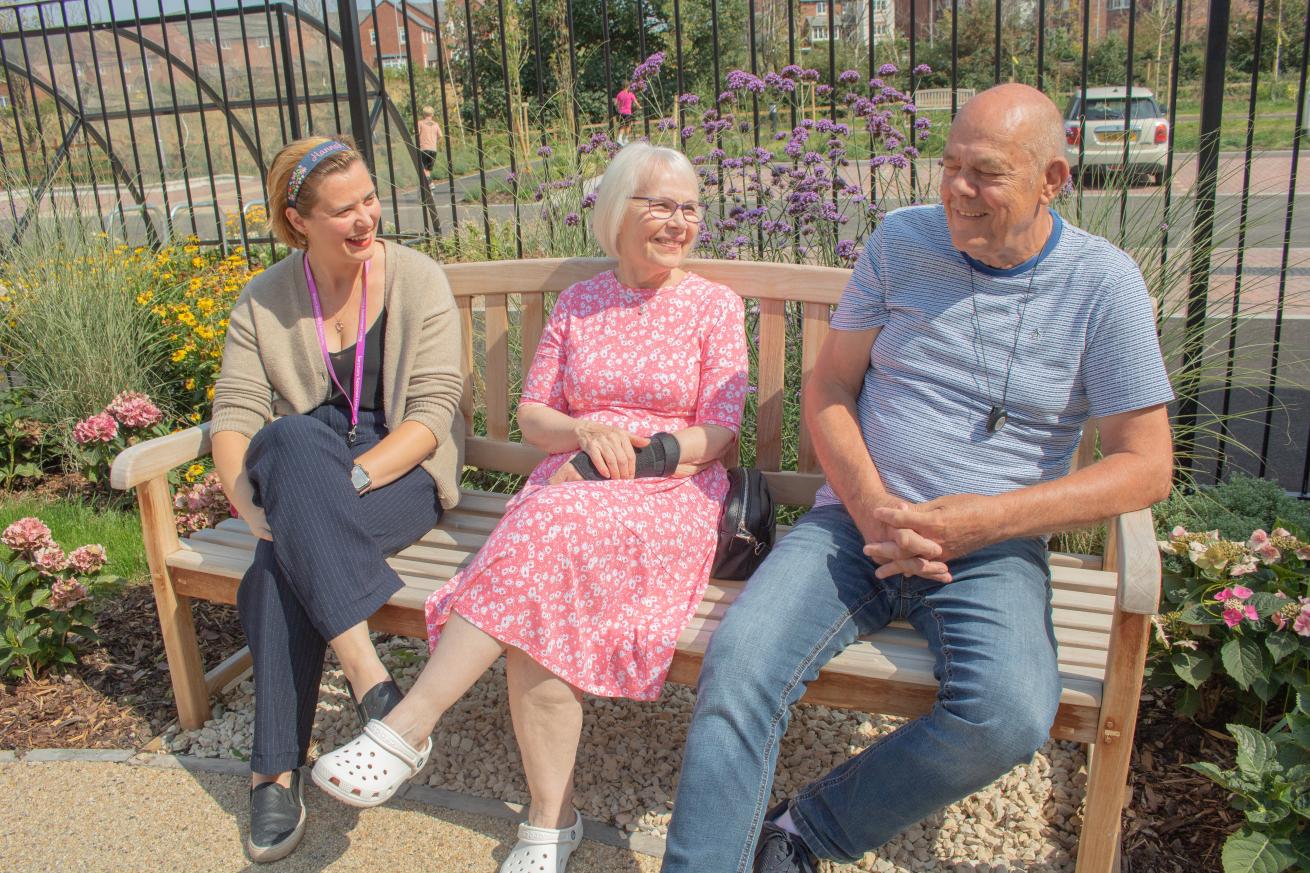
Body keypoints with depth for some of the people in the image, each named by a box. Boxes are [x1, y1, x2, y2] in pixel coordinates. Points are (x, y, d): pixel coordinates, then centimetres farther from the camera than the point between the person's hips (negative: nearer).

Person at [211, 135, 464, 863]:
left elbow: (434, 411, -11)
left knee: (277, 569, -30)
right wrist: (249, 502, -21)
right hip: (300, 477, 3)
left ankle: (276, 772, -18)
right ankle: (370, 677, -37)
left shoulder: (419, 280, -3)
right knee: (292, 437, -34)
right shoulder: (265, 301, 7)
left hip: (403, 473, -3)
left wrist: (349, 477, -25)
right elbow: (236, 414, -2)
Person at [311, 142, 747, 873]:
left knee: (549, 534, -35)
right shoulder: (578, 303, 17)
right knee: (541, 615, -30)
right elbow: (532, 416, 14)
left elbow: (719, 435, 1)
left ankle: (409, 727, -30)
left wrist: (638, 451, -13)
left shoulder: (717, 305, 8)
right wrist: (583, 431, -8)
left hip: (670, 495, -3)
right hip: (570, 485, 3)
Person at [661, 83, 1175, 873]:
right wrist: (872, 508, -11)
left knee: (1012, 715, -30)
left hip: (993, 547, -1)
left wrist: (985, 519, -14)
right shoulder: (902, 241, 5)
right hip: (859, 519, 1)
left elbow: (1146, 465, -2)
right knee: (737, 666, -24)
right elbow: (827, 389, 7)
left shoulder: (1103, 282, 0)